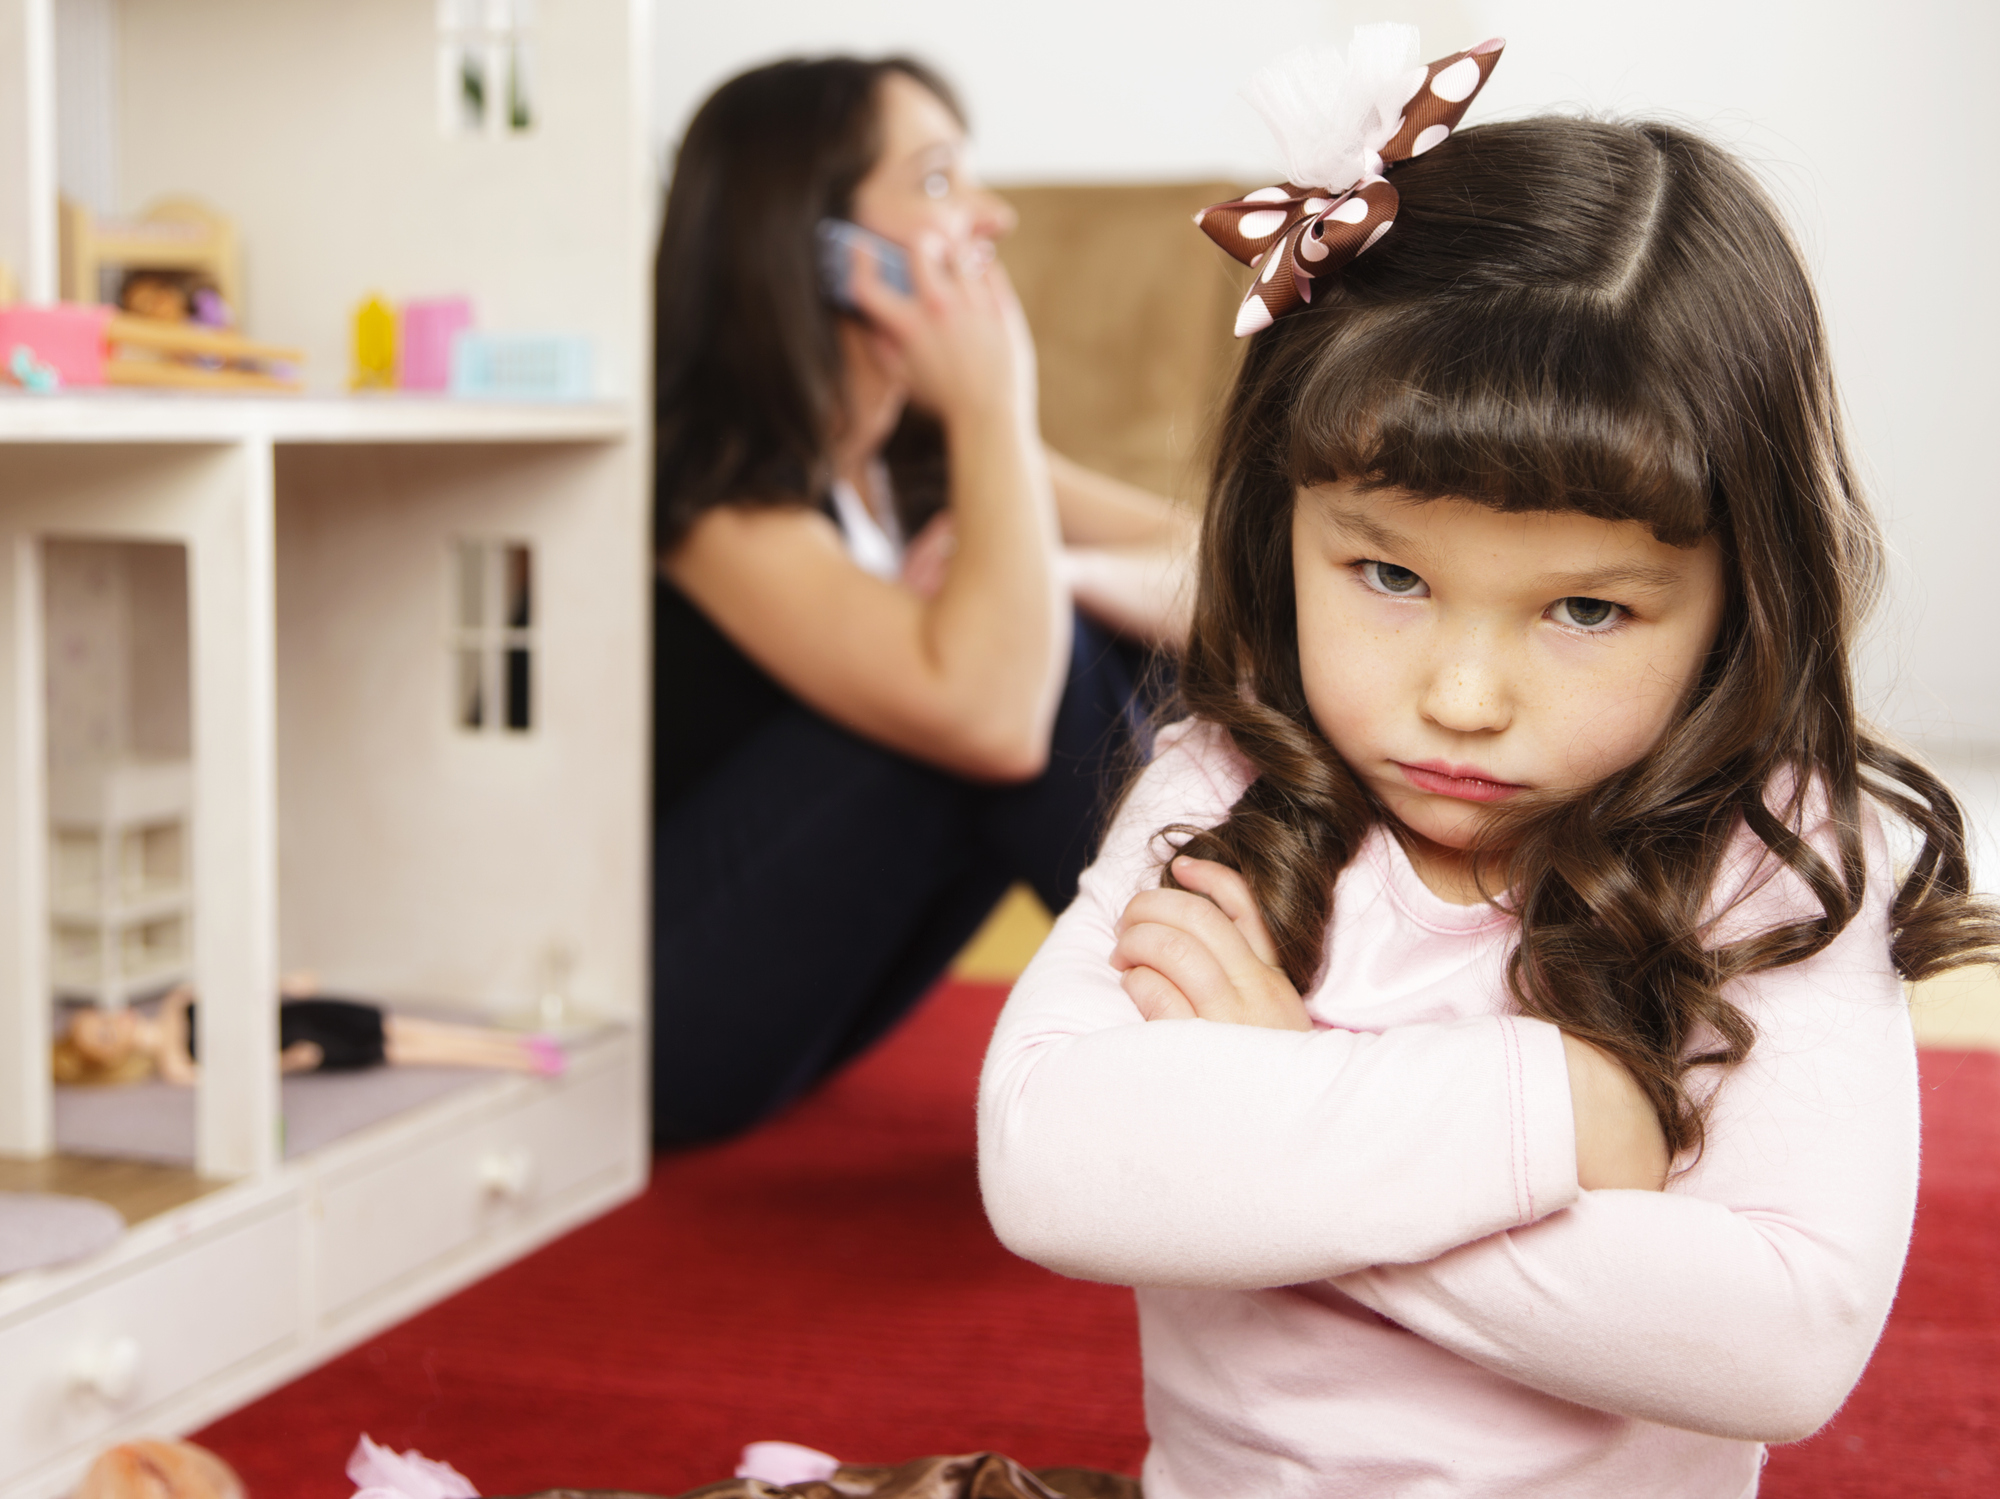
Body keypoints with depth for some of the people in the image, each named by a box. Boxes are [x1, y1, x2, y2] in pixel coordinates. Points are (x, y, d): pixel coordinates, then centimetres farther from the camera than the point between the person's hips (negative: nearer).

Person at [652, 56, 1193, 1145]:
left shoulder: (918, 453, 2)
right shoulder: (713, 483, -22)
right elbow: (986, 717, -36)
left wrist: (1063, 572, -21)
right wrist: (993, 407, -26)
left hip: (800, 990, 8)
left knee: (1117, 646, -4)